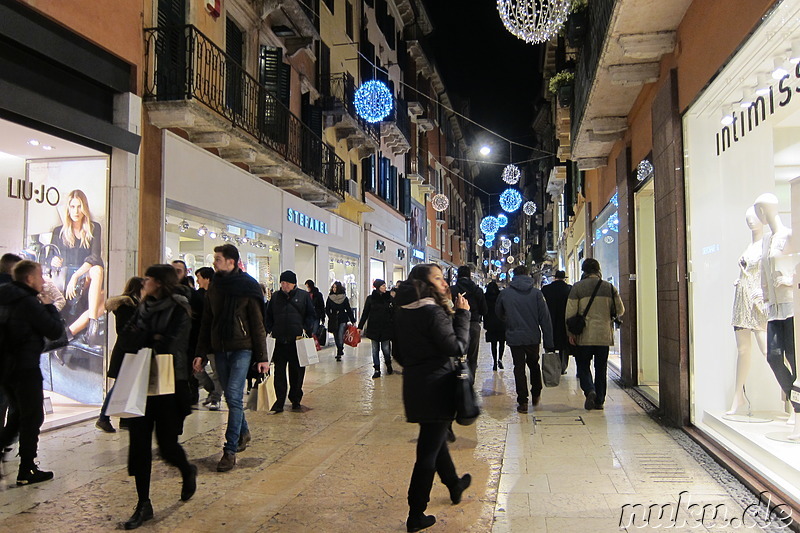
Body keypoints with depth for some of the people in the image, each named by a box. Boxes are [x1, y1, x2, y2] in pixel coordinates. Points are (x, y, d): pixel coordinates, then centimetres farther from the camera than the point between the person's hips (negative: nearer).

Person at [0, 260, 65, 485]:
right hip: (25, 367, -8)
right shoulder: (29, 303, -18)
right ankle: (26, 470, 9)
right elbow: (56, 331, -16)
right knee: (33, 416, 3)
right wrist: (49, 306, -4)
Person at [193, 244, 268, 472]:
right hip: (220, 349, 5)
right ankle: (243, 433, 31)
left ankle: (230, 450, -8)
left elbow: (257, 324, -5)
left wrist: (262, 356, -7)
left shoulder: (248, 288, -5)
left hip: (242, 348, -5)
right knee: (230, 396, 11)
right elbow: (206, 323, 14)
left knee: (234, 396, -11)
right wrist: (200, 353, 9)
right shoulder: (214, 288, 10)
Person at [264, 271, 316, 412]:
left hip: (298, 341, -1)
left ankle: (295, 401, 20)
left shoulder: (304, 296, 4)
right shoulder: (275, 297, 11)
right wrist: (270, 330, 1)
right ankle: (279, 402, 8)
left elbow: (311, 316, 4)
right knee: (279, 373, 1)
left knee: (297, 372, 7)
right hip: (279, 341, 2)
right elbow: (268, 316, 15)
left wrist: (306, 329, -10)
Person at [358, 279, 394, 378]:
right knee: (375, 349, 5)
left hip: (386, 327, 0)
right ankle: (377, 370, 13)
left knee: (386, 348, 1)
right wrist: (360, 326, 2)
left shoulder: (388, 297, 2)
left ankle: (388, 365, 26)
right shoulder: (370, 298, 1)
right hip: (374, 327, 0)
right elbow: (365, 313, 4)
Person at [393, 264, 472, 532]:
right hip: (436, 387, -8)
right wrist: (462, 315, -12)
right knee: (429, 450, 2)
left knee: (436, 438, 26)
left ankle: (454, 485, 48)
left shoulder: (402, 312, 5)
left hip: (414, 385, 8)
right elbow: (457, 347, -20)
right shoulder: (434, 312, -20)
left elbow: (398, 353, 12)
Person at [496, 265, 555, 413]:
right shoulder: (537, 293, -4)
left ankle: (523, 402, 5)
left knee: (519, 368, 6)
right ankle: (536, 395, 29)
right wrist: (549, 343, -2)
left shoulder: (505, 294, -4)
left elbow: (499, 314, 13)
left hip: (514, 338, -1)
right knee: (534, 365, 21)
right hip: (533, 337, 1)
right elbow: (545, 318, -5)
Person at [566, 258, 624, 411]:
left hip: (584, 335, -2)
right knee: (601, 368, 11)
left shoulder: (577, 287, -4)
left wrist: (571, 333, 0)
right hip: (604, 335, 3)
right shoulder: (609, 287, 3)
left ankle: (589, 390, -14)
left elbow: (570, 312, -7)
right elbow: (620, 310, 7)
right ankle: (599, 400, 14)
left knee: (583, 365, 9)